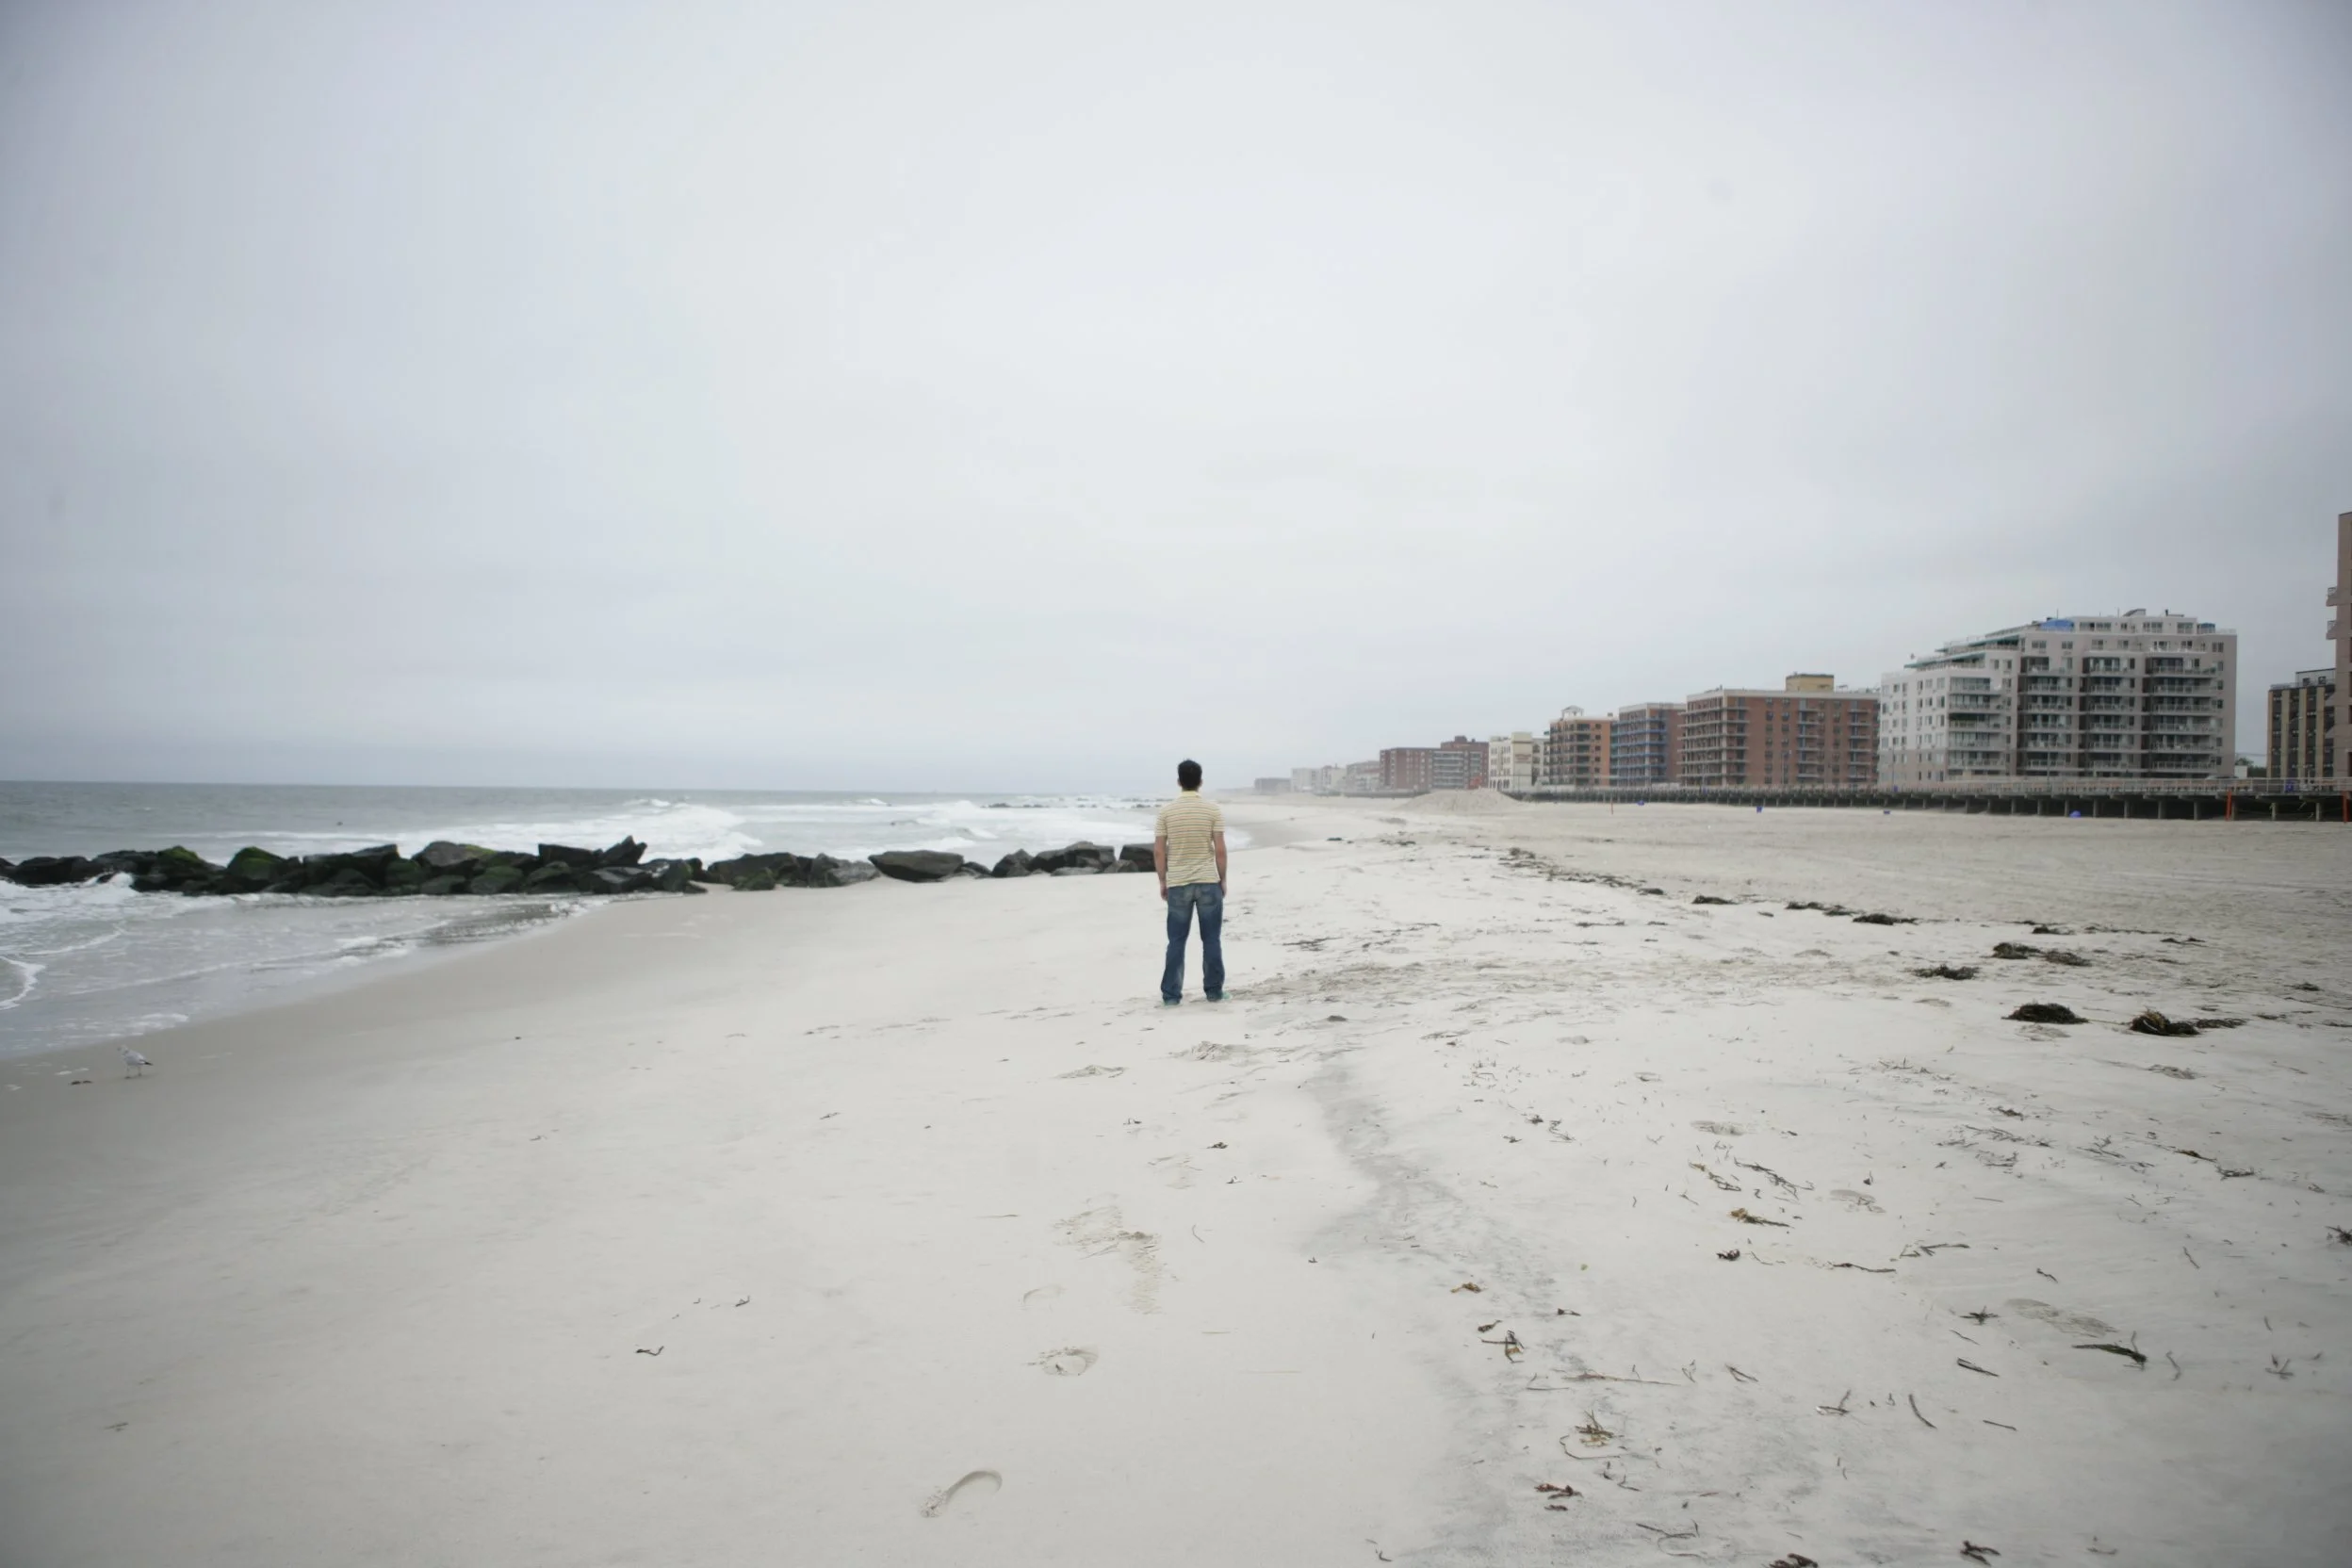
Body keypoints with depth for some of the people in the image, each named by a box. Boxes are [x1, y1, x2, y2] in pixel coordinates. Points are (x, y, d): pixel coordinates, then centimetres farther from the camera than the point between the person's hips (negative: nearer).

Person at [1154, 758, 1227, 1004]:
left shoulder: (1166, 811, -2)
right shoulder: (1212, 809, -4)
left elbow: (1158, 850, -1)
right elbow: (1220, 849, -6)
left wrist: (1162, 882, 10)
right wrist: (1222, 880, 6)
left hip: (1177, 884, 1)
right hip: (1208, 882, -1)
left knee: (1176, 941, 5)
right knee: (1211, 939, 8)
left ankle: (1171, 995, 6)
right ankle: (1214, 991, 12)